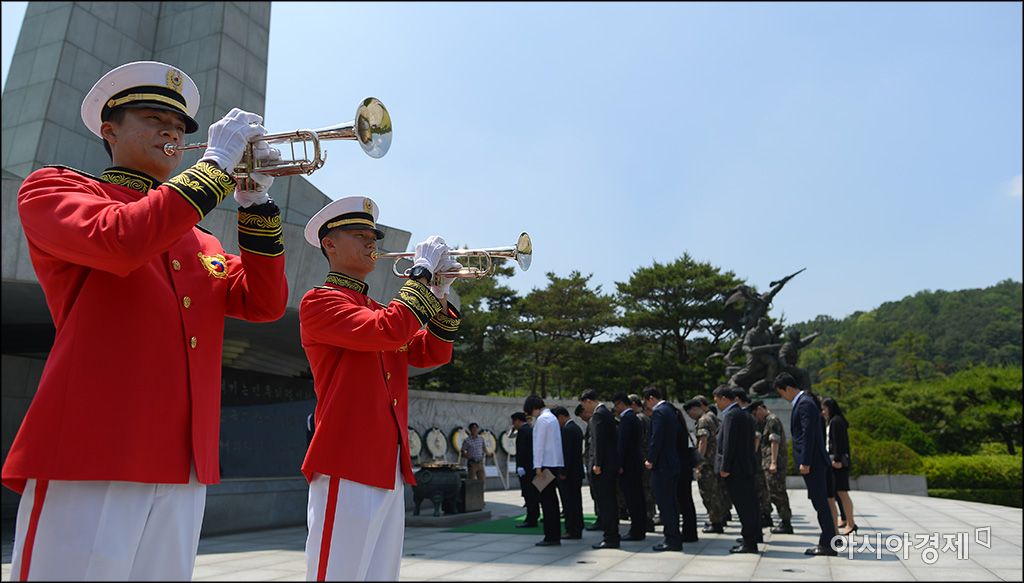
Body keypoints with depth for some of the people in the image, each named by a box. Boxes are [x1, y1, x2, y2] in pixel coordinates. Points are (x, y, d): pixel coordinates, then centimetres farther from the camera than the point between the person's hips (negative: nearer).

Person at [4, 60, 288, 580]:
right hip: (88, 455, -5)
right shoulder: (52, 186, 6)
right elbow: (118, 241, -17)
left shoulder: (201, 242, 22)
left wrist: (256, 201, 1)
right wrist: (215, 165, -10)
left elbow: (263, 303, 9)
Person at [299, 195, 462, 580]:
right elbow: (388, 331, -22)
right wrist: (422, 272, -12)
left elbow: (433, 354, 16)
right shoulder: (319, 301, -5)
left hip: (390, 468, 8)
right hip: (347, 466, -8)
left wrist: (440, 295, 4)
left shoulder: (379, 310, 20)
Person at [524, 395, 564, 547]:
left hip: (546, 465, -10)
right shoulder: (552, 417, 17)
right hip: (555, 464, 10)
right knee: (552, 500, 13)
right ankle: (555, 535, 17)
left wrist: (538, 466, -16)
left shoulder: (542, 420, -11)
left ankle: (551, 537, -4)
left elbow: (539, 444, -15)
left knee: (547, 501, -6)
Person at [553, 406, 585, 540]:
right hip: (577, 473, 10)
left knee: (569, 503, -4)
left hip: (568, 474, -10)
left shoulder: (567, 430, -15)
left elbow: (566, 452, -21)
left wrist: (563, 473, -18)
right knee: (576, 502, 13)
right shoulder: (577, 428, 15)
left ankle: (572, 530, -1)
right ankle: (577, 530, 18)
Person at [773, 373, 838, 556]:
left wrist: (805, 463, -20)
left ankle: (828, 544, 2)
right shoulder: (803, 402, 16)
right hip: (812, 462, 10)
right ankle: (827, 541, 21)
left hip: (812, 462, -10)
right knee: (820, 502, 14)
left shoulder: (805, 404, -15)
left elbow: (808, 435, -20)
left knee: (820, 502, -4)